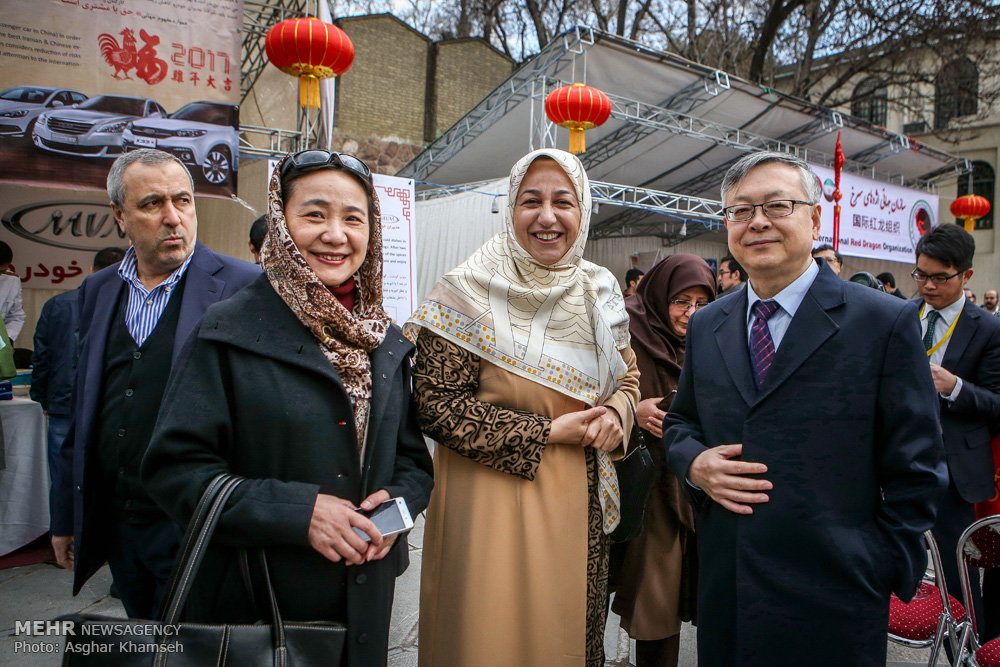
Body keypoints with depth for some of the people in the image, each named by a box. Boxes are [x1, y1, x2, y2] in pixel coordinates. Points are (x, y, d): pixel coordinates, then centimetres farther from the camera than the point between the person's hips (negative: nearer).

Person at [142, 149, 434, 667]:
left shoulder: (387, 343, 4)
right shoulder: (228, 333, -11)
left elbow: (413, 459, 9)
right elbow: (175, 468, -14)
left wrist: (398, 501, -12)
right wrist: (298, 510, -23)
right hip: (253, 602, -4)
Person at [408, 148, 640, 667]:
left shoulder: (599, 292, 4)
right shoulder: (471, 292, -12)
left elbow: (627, 374, 15)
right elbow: (437, 405, -15)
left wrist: (617, 412, -9)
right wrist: (547, 432, -17)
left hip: (581, 502, 5)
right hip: (495, 504, -4)